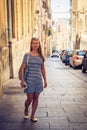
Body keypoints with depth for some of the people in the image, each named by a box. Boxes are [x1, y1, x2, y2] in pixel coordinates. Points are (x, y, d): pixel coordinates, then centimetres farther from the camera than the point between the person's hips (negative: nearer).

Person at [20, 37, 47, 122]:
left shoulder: (40, 56, 7)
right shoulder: (27, 55, -3)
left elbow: (43, 69, 12)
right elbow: (23, 68, -3)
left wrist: (45, 80, 11)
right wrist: (22, 80, -9)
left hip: (38, 80, 3)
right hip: (29, 79, -3)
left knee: (36, 98, 7)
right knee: (30, 98, 2)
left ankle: (32, 116, 20)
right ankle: (26, 110, 34)